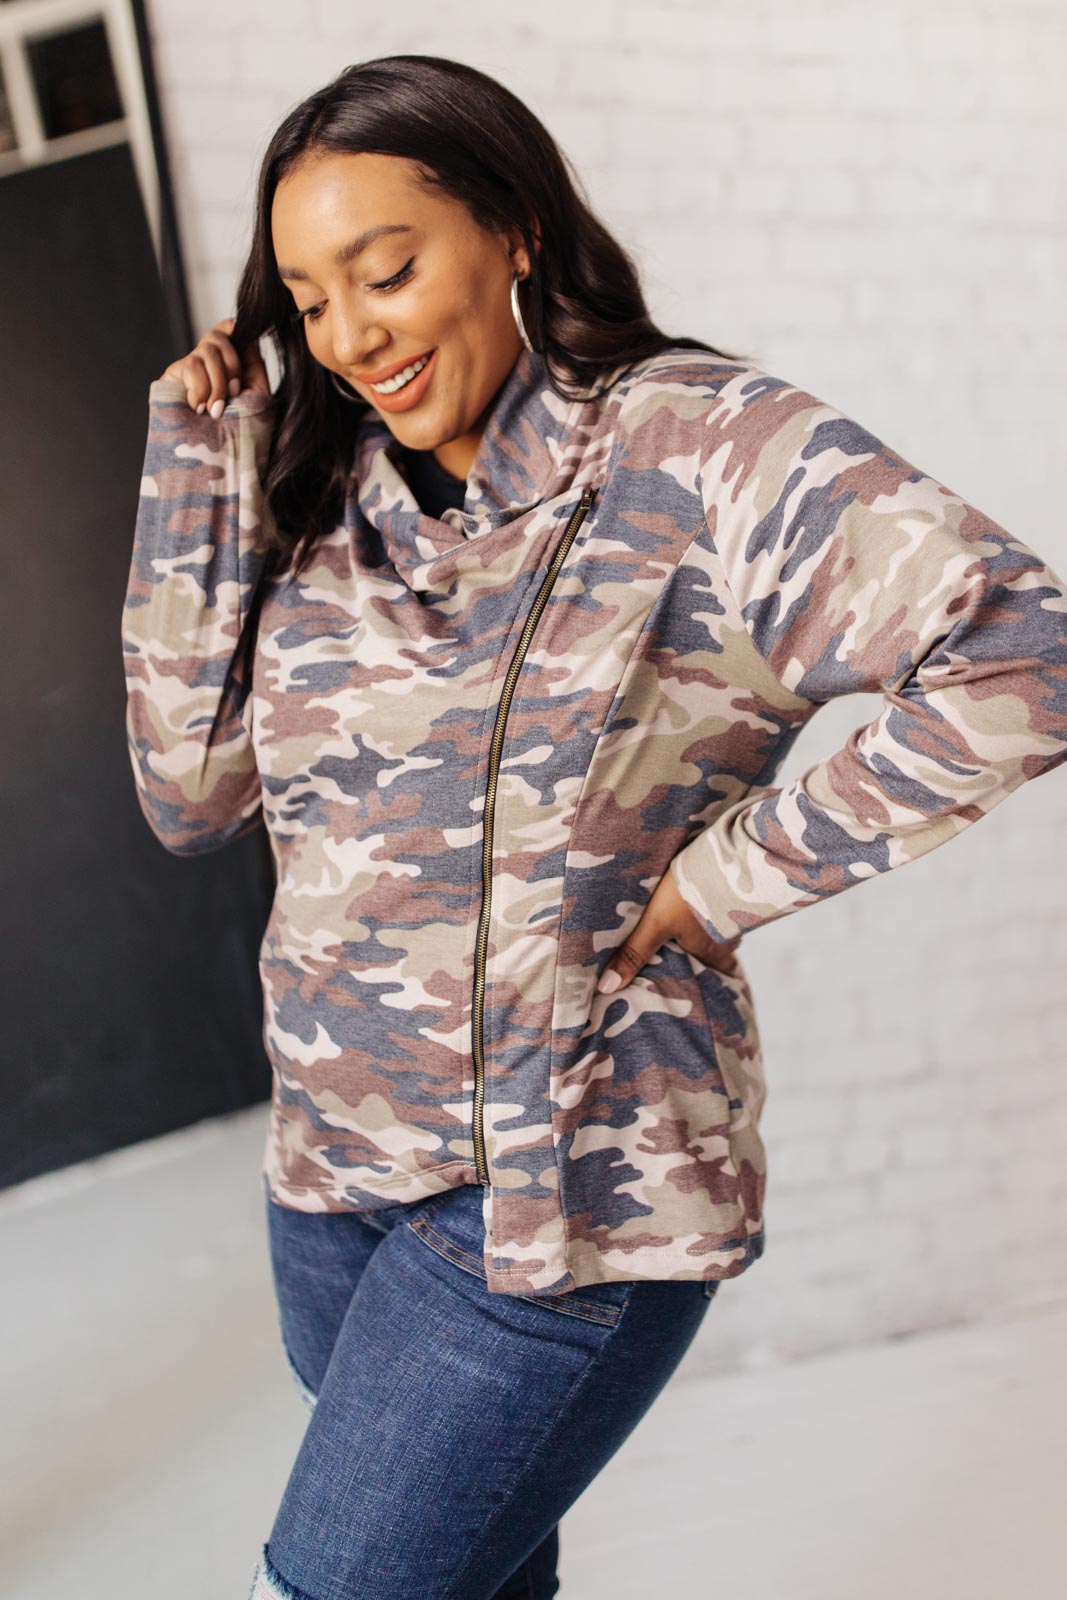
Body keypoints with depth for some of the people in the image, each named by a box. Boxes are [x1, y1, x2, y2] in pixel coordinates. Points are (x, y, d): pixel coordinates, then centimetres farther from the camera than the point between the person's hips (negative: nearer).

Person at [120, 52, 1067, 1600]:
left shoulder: (693, 446, -14)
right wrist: (192, 475, -4)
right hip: (332, 1161, 6)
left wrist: (722, 882, -18)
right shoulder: (318, 501, 3)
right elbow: (191, 792, -1)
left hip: (569, 1191, -6)